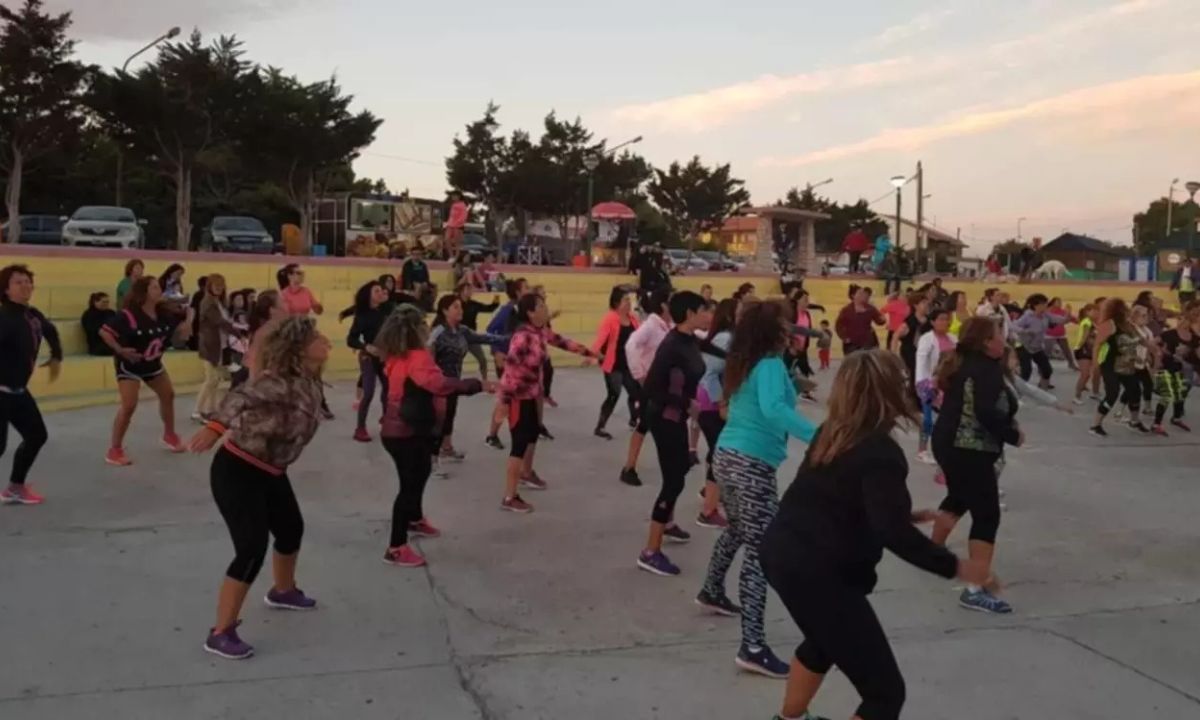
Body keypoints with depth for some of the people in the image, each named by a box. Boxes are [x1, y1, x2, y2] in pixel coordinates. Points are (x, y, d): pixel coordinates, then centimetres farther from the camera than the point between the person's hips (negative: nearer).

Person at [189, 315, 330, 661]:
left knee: (291, 529, 24)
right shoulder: (279, 382, -26)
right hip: (237, 471, -9)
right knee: (252, 549, -12)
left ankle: (283, 591, 52)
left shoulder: (308, 381, -1)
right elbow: (241, 398, -42)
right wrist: (216, 427, -57)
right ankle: (220, 634, 1)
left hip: (269, 472, 10)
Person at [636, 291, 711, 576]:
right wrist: (687, 404, -27)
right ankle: (650, 552, -1)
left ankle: (668, 523, 51)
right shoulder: (671, 346, -26)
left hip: (677, 417, 10)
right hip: (664, 419, -10)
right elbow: (650, 389, -28)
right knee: (673, 479, -8)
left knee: (680, 469, 27)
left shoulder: (692, 341, 0)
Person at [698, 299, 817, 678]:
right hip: (752, 464, -9)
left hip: (727, 456, 9)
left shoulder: (742, 363, 10)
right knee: (761, 551, -8)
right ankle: (753, 647, -10)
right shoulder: (770, 365, -16)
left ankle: (712, 592, 50)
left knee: (738, 530, 30)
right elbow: (773, 410, -34)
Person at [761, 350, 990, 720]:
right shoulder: (881, 452, -18)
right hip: (818, 572, -9)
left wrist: (906, 515, 21)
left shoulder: (832, 434, 7)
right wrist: (954, 566, -18)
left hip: (782, 552, 9)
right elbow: (894, 534, -27)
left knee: (827, 637, 38)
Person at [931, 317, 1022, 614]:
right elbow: (987, 414, -28)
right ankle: (976, 590, -12)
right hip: (970, 451, -10)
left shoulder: (963, 364, 11)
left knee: (958, 498, 30)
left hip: (949, 443, 10)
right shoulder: (987, 369, -16)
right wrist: (1013, 435, -13)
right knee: (987, 515, -8)